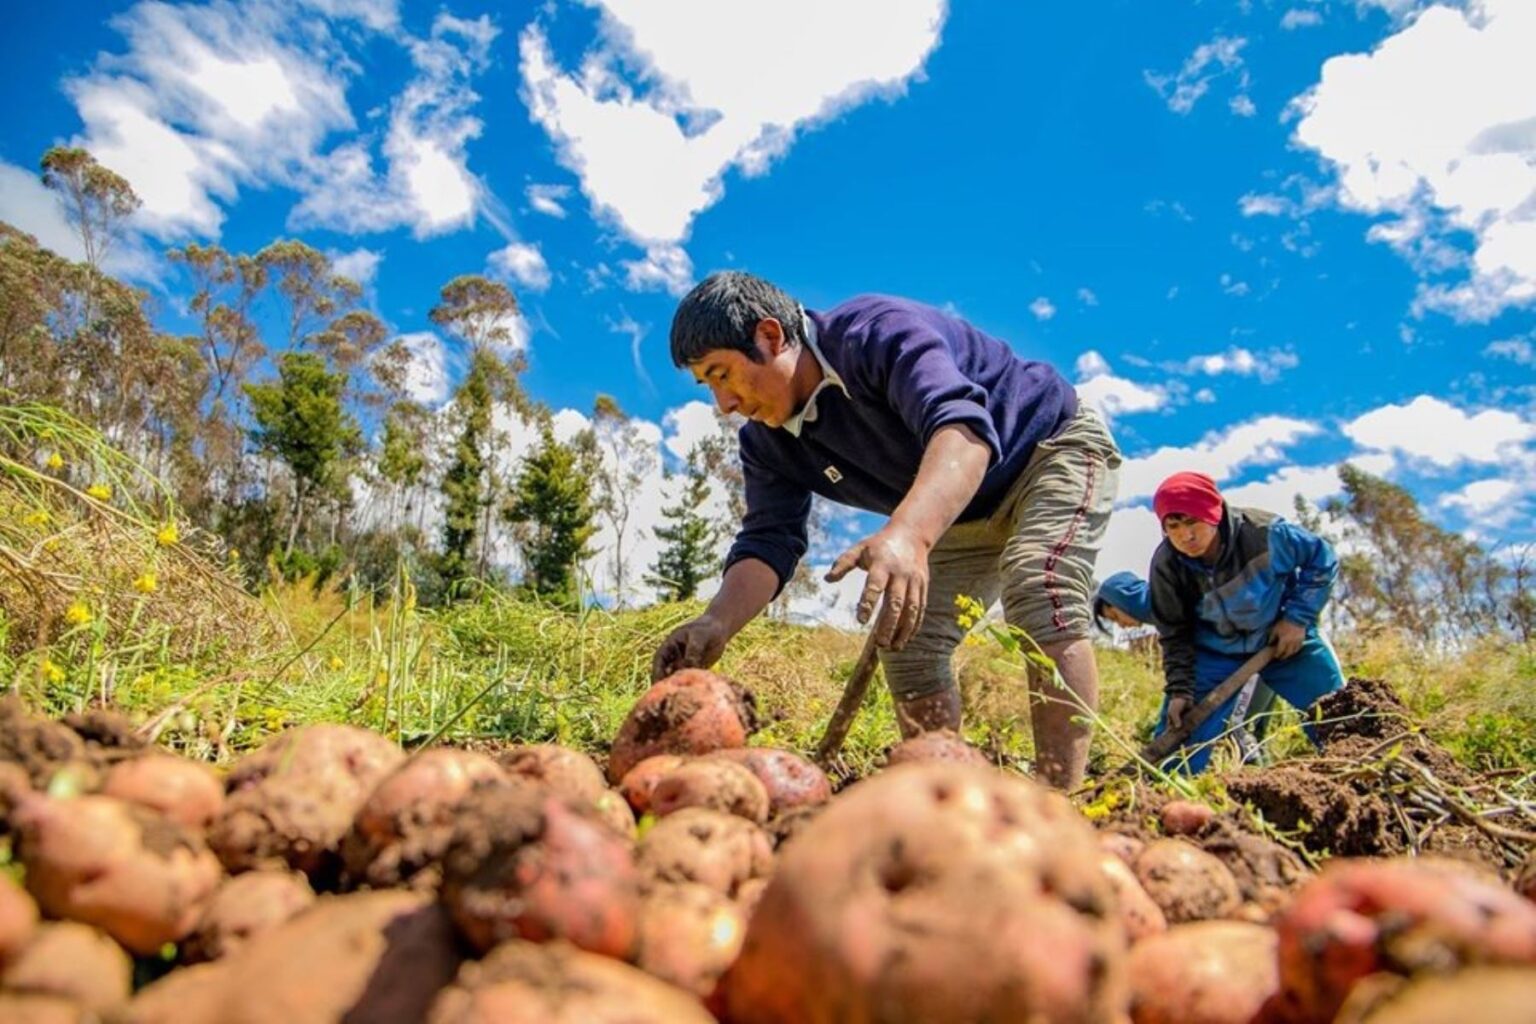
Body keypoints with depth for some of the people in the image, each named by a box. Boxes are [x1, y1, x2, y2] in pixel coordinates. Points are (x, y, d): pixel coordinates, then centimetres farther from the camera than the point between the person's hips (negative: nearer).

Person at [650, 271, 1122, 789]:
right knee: (905, 640, -3)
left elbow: (962, 424, -48)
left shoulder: (878, 331, -32)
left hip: (1055, 443, -7)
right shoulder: (768, 443, -8)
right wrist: (715, 623, -35)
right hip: (964, 516, 8)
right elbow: (767, 542, -15)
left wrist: (907, 535, -67)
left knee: (1040, 593, -32)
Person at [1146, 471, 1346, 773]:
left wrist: (1298, 617, -15)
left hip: (1284, 637, 0)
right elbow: (1175, 634, -9)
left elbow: (1322, 559, -8)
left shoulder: (1264, 532, -29)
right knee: (1175, 739, -7)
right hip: (1214, 651, 0)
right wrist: (1180, 689, -16)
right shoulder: (1167, 565, -23)